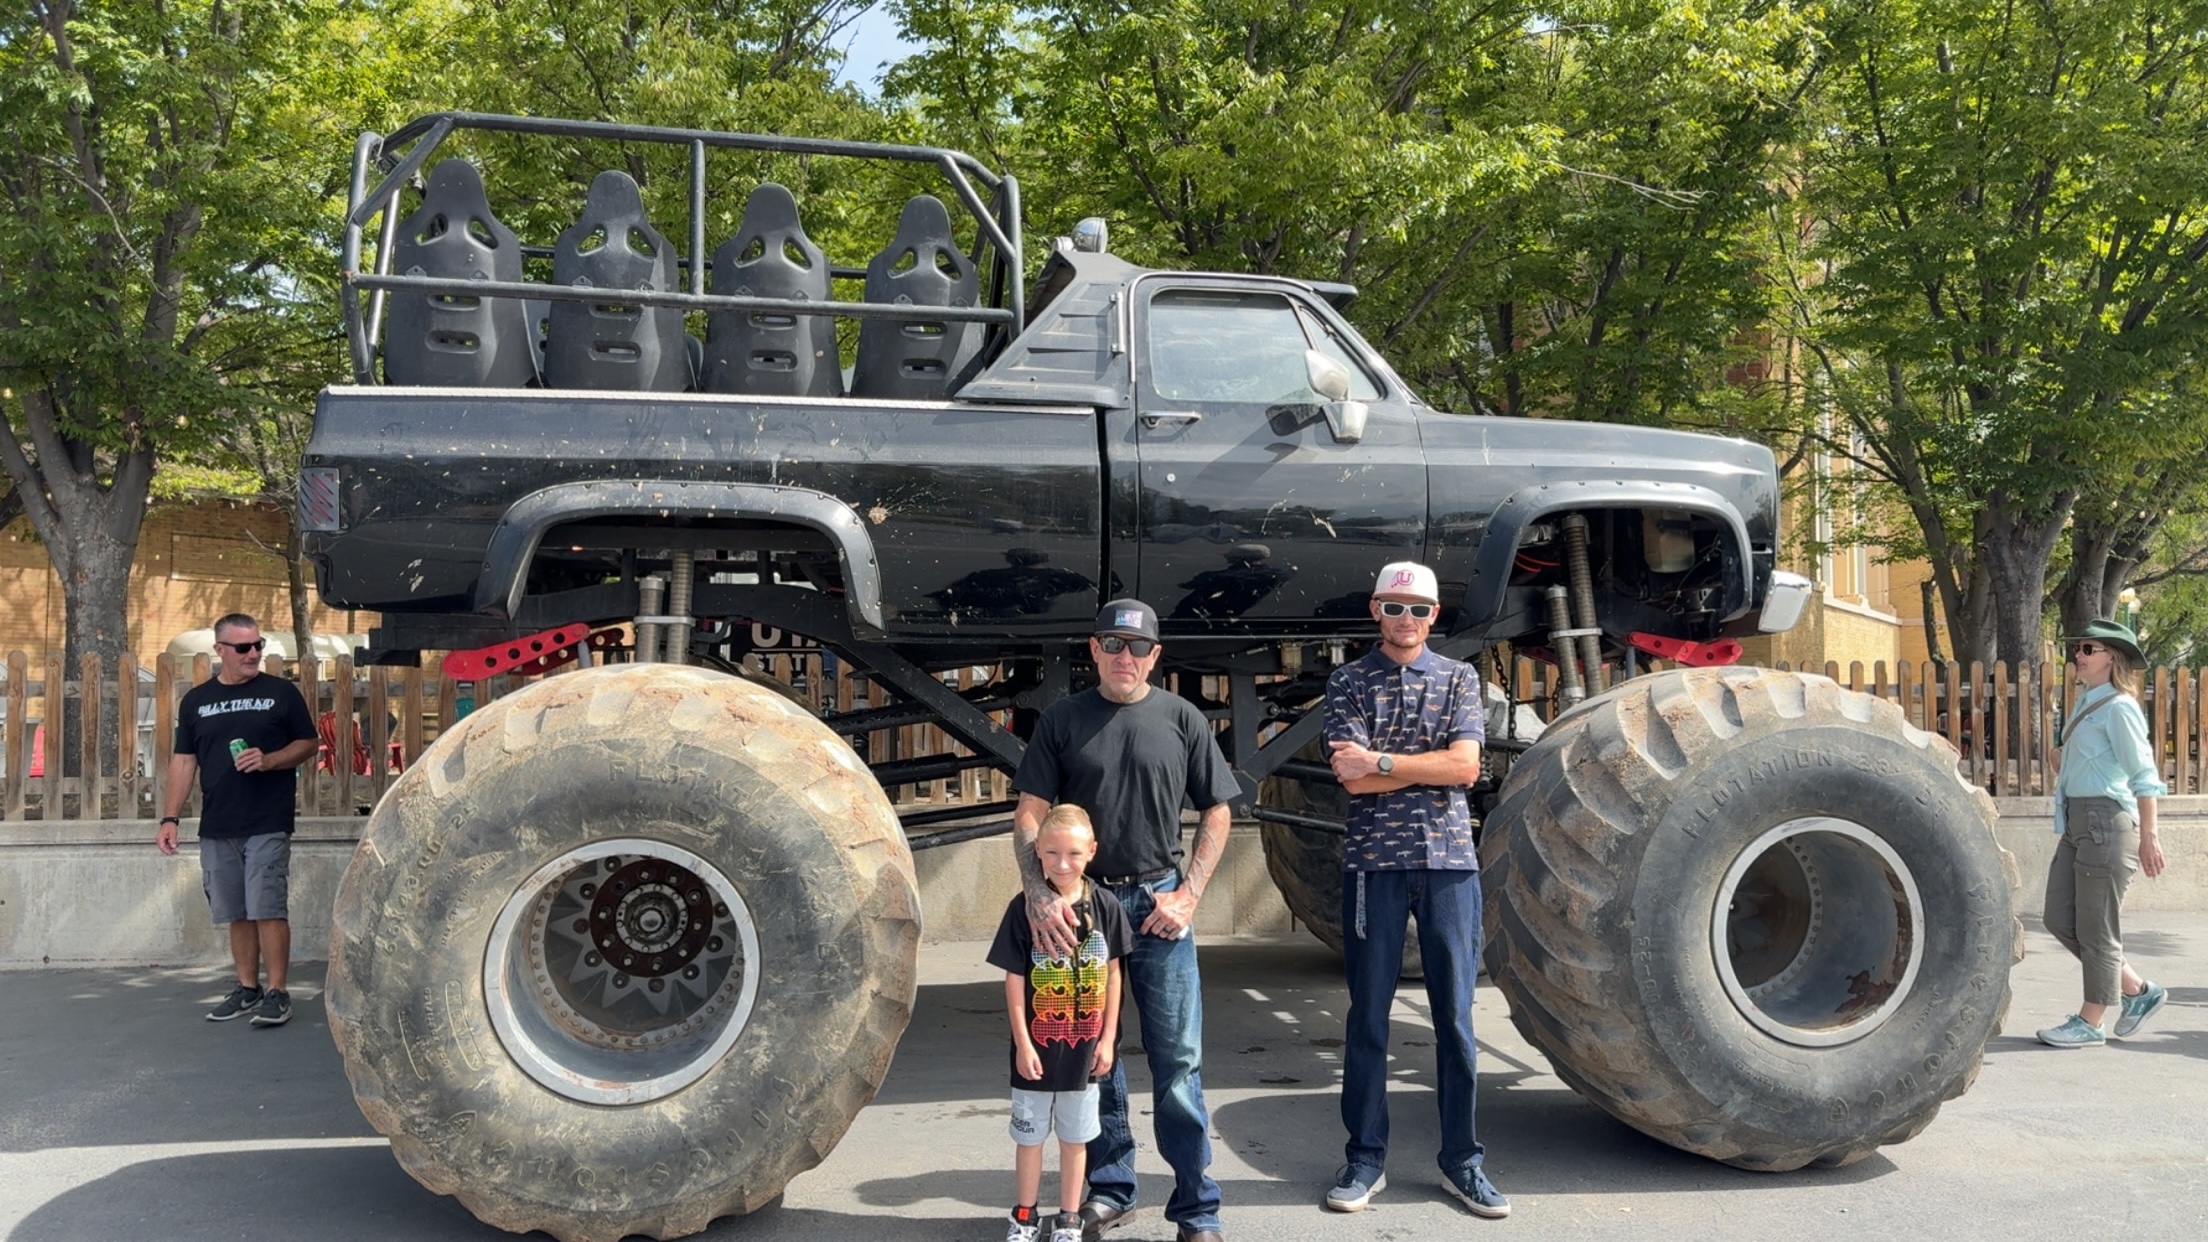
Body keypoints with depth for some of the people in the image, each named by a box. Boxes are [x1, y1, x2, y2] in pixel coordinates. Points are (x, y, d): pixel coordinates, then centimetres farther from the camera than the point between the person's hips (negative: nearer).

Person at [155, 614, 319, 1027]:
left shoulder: (281, 692, 1)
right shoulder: (196, 700, 10)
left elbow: (308, 744, 4)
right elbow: (184, 762, 10)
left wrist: (269, 760, -15)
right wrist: (170, 818, 2)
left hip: (268, 825, -4)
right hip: (217, 827, 4)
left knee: (268, 909, -7)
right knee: (237, 914, 11)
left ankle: (277, 993, -2)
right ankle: (247, 989, 21)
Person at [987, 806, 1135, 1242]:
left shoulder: (1104, 907, -7)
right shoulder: (1024, 908, -11)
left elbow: (1112, 974, 1)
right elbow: (1014, 980, -7)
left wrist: (1107, 1038, 0)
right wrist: (1023, 1043, -9)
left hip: (1084, 1047, 1)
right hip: (1037, 1046, -1)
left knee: (1074, 1136, 14)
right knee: (1029, 1134, 14)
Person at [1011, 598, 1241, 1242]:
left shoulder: (1181, 719, 3)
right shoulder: (1063, 718, 3)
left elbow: (1217, 811, 6)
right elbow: (1030, 814, 0)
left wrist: (1188, 894, -4)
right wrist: (1038, 893, -15)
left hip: (1159, 904, -1)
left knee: (1178, 1061, 1)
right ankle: (1108, 1189, 27)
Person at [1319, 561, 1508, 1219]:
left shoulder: (1459, 678, 8)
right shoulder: (1348, 682, 5)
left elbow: (1466, 767, -7)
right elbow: (1351, 779, -7)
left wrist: (1380, 759, -11)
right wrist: (1432, 763, -8)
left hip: (1449, 861, 1)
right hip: (1373, 863, -1)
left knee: (1455, 1015, 6)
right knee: (1368, 1016, 5)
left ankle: (1462, 1159, 18)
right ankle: (1365, 1158, 16)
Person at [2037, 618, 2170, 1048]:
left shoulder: (2118, 706, -10)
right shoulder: (2086, 703, 15)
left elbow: (2144, 774, -13)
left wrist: (2149, 835, -15)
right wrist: (2062, 755, 9)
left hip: (2107, 819, -9)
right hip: (2077, 820, 9)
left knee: (2095, 926, -1)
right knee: (2060, 919, 9)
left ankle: (2090, 1022, 9)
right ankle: (2137, 991, 22)